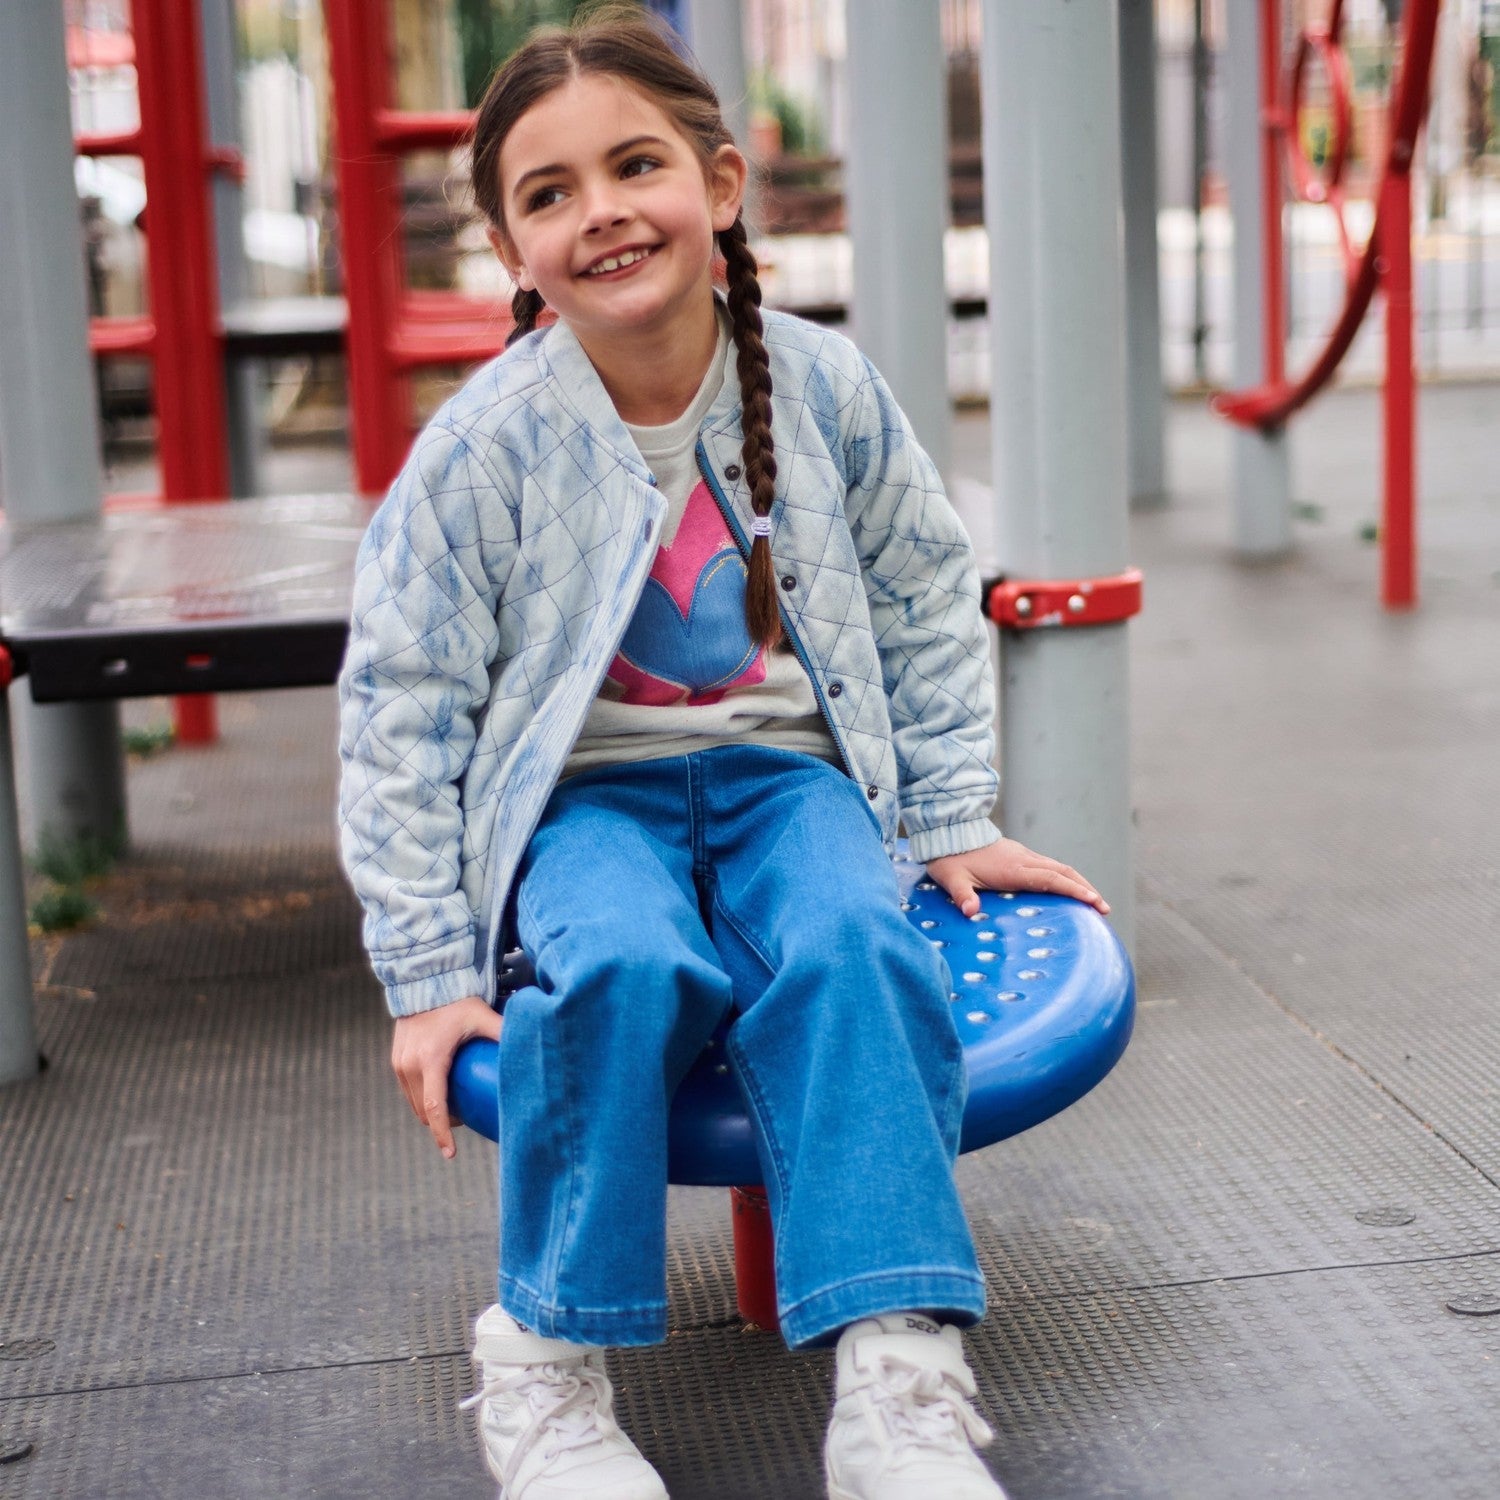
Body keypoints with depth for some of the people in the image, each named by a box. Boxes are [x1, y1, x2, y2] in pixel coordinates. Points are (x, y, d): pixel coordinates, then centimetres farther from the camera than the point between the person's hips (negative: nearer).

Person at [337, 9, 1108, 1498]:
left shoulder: (822, 388, -5)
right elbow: (400, 711, -8)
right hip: (585, 790, -2)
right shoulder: (486, 443, -12)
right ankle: (549, 1354, -17)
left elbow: (927, 602, 11)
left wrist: (954, 820, 12)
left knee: (854, 951, -31)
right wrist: (428, 977, -10)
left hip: (783, 769, 2)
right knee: (630, 967, -35)